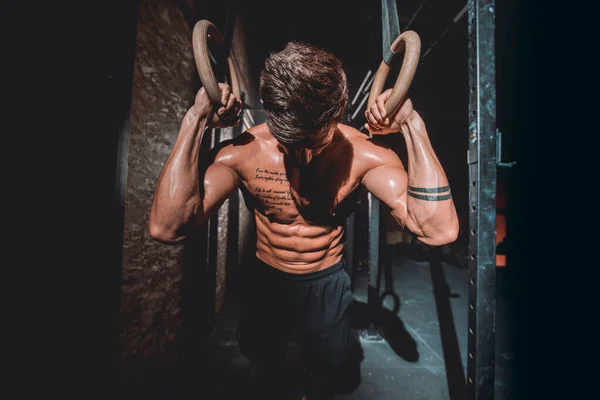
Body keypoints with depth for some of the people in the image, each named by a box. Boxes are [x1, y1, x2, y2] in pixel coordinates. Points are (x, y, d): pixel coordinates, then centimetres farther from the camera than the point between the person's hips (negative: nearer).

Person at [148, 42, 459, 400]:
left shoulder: (364, 152, -23)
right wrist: (195, 122, -36)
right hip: (265, 280, 1)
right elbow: (167, 228, -34)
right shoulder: (242, 153, -23)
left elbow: (440, 230, -33)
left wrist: (413, 127, -35)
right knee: (264, 367, 31)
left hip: (328, 284, 0)